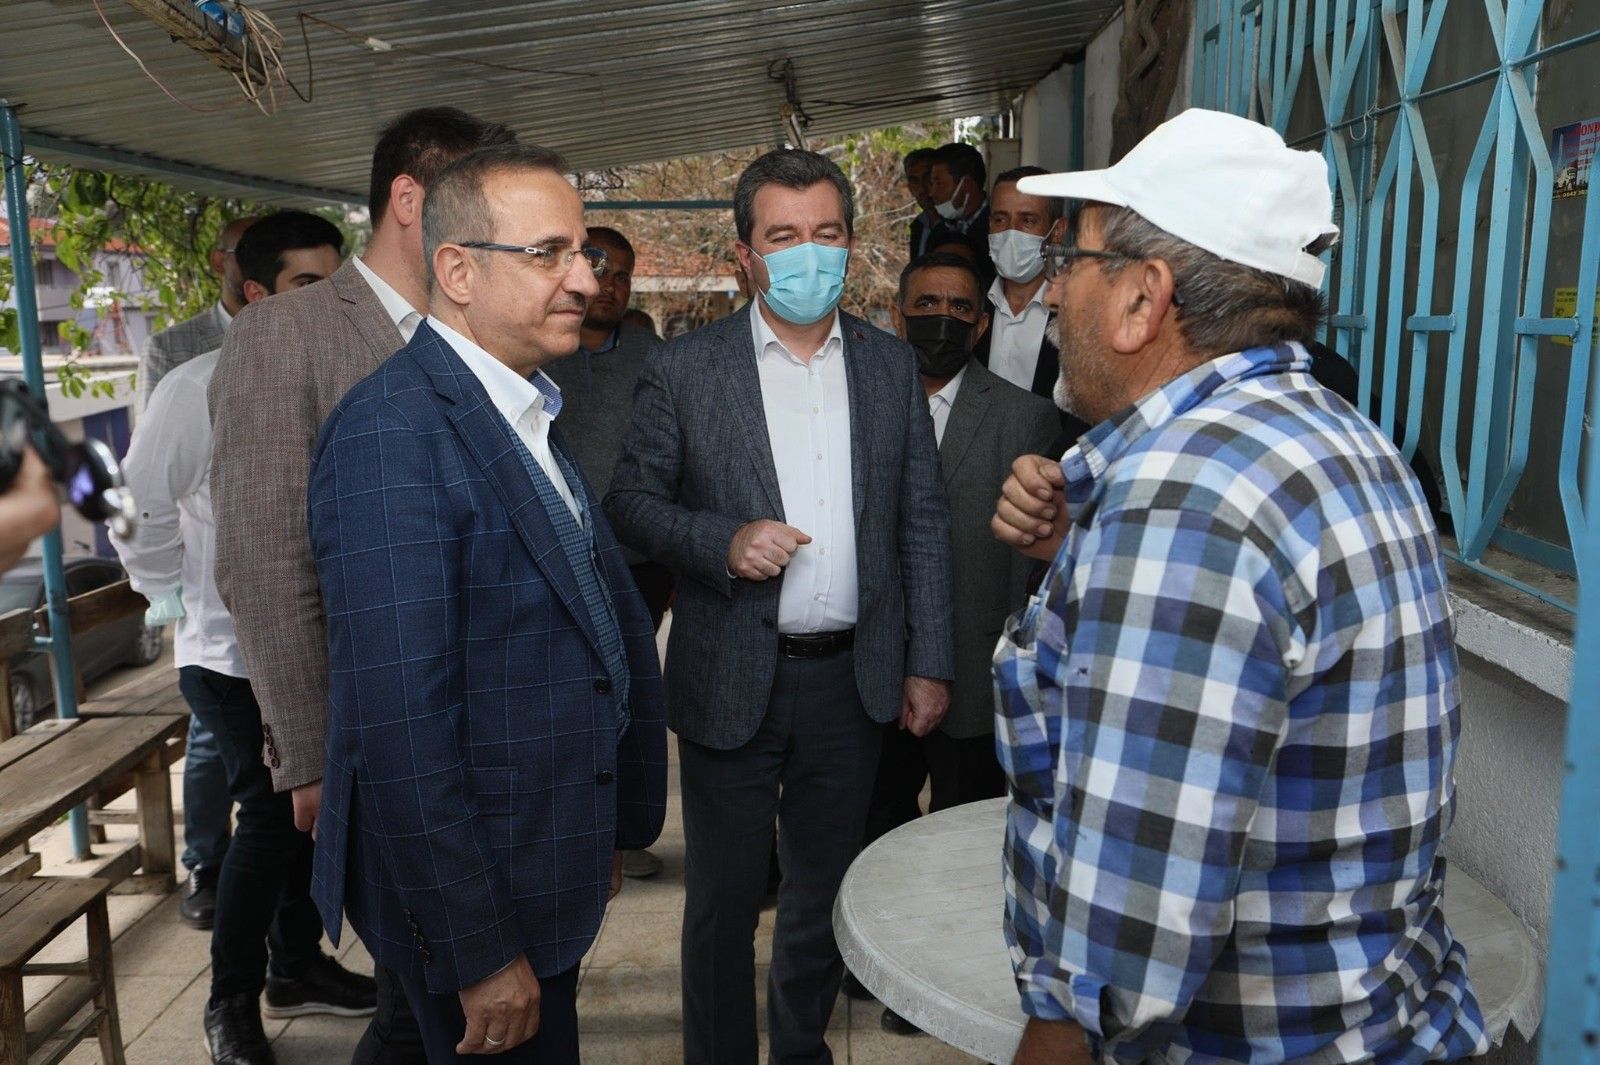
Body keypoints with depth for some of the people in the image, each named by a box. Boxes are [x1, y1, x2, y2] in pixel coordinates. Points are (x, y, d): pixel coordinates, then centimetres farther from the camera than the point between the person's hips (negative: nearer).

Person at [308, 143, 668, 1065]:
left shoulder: (533, 419, 8)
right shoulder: (393, 433, -22)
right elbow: (398, 729, -26)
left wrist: (607, 836, 16)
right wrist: (480, 955, -20)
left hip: (550, 877, 8)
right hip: (471, 901, -8)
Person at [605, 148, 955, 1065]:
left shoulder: (892, 364, 4)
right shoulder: (682, 370, -4)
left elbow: (925, 523, 5)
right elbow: (633, 501, -2)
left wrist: (929, 664, 1)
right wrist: (723, 541, -21)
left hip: (854, 678, 3)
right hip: (732, 680, -3)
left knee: (826, 891, 20)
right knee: (724, 896, 11)